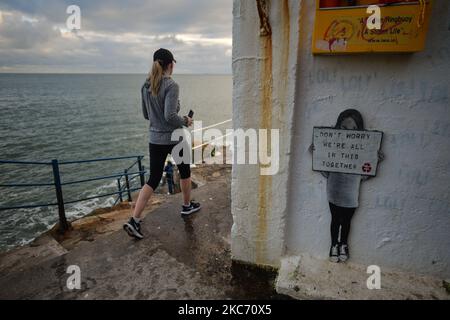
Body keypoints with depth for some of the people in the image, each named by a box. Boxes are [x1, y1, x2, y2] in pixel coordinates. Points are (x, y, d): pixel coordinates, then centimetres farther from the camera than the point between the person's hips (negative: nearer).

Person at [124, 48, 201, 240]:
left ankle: (134, 221, 1)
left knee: (153, 180, 8)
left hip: (155, 140, 6)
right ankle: (187, 206, 37)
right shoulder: (171, 86, -16)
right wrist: (185, 121, -8)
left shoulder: (146, 86, 5)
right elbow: (170, 115, -25)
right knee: (184, 171, 20)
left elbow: (146, 114, 13)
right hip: (174, 139, -5)